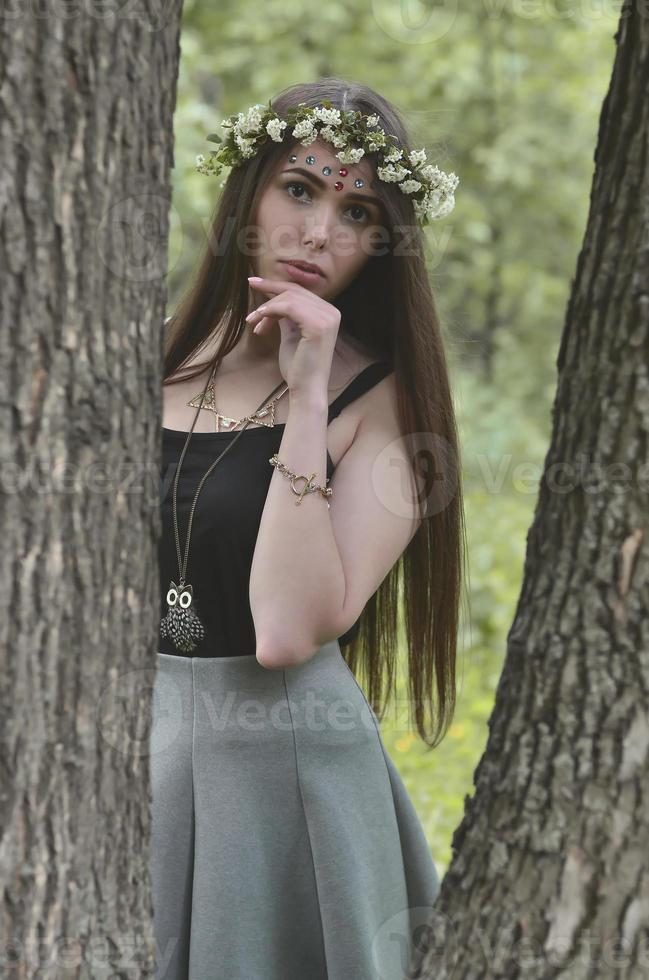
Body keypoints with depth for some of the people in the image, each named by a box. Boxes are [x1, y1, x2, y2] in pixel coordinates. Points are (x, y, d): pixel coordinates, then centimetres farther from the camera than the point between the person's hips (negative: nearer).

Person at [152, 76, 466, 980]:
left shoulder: (383, 400, -8)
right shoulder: (158, 358, 4)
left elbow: (289, 633, -22)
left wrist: (307, 399, -20)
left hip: (279, 767, -4)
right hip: (121, 743, 4)